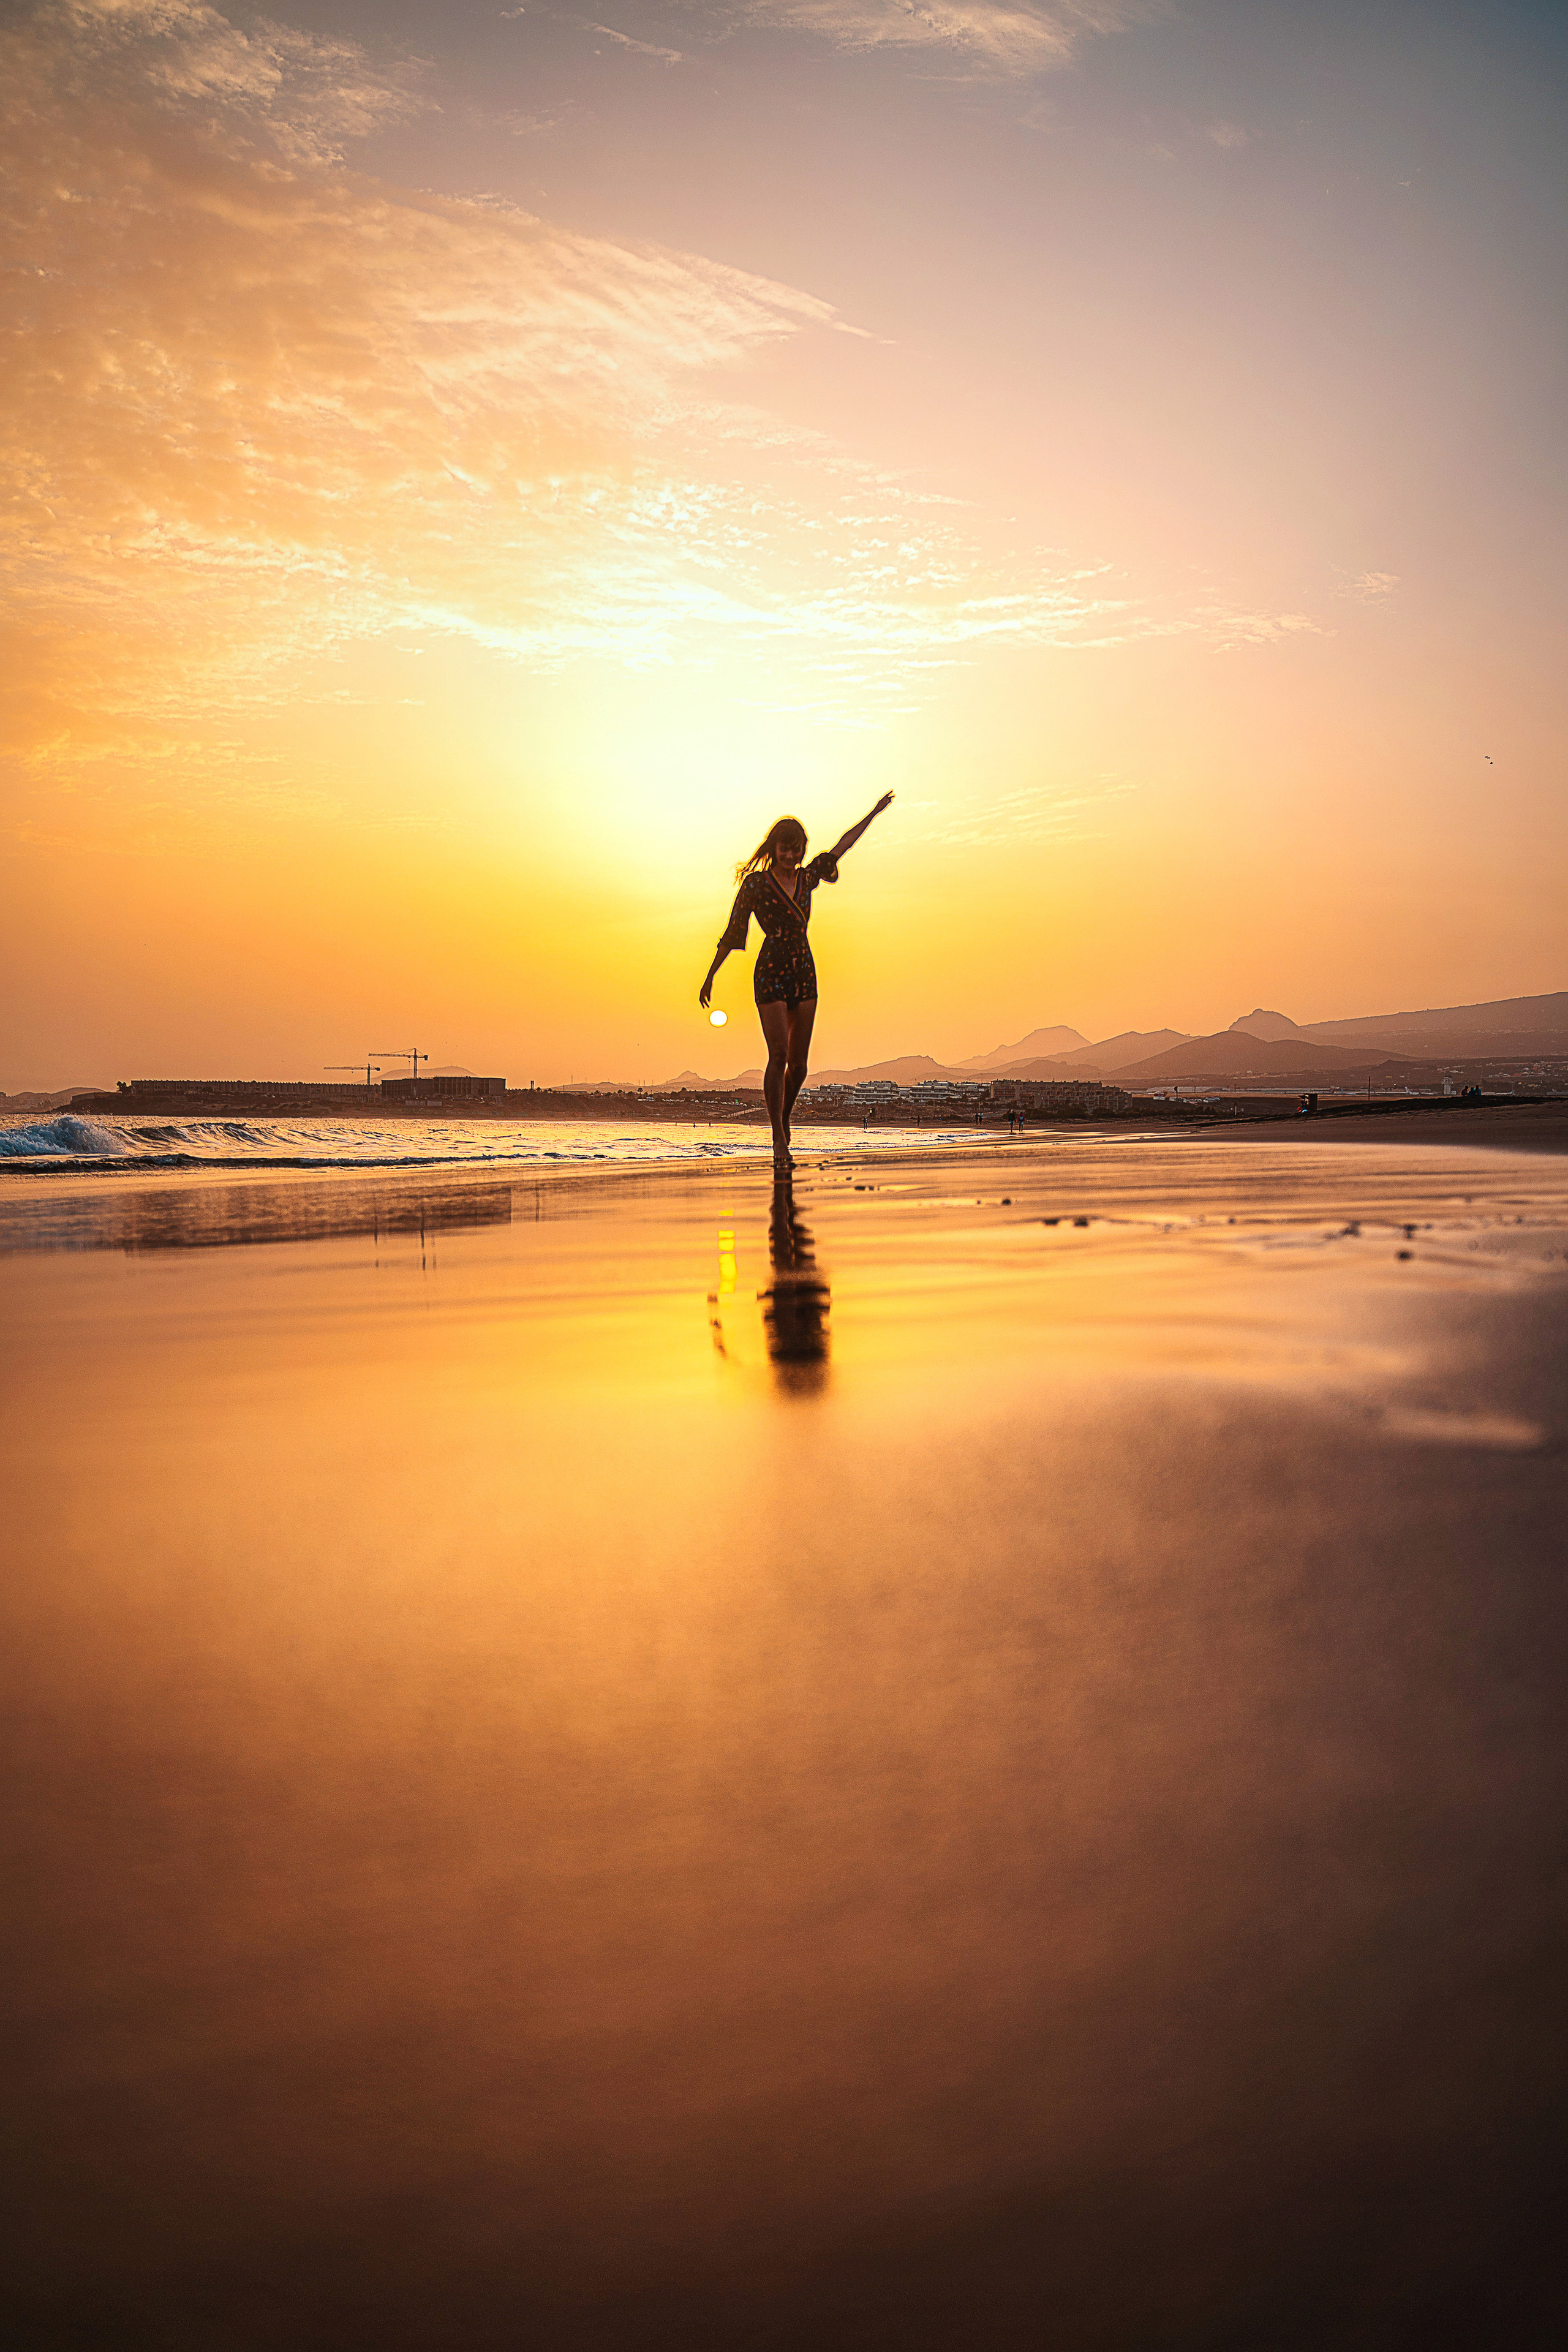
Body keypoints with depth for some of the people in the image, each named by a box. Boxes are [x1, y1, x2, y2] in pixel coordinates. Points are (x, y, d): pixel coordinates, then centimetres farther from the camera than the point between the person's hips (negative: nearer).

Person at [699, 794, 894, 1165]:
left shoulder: (806, 878, 11)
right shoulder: (756, 883, -3)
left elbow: (841, 846, 21)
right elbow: (732, 933, 0)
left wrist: (874, 814, 23)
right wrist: (710, 977, 2)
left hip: (804, 974, 5)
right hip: (770, 975, -5)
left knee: (798, 1062, 5)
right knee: (779, 1055, -14)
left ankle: (785, 1118, 28)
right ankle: (779, 1139, -11)